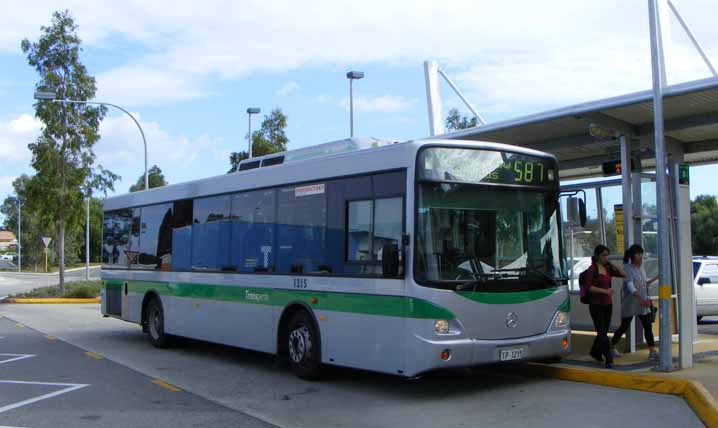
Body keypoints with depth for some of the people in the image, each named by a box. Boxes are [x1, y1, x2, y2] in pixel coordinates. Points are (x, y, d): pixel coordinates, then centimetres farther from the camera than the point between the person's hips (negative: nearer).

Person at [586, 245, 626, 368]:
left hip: (608, 304, 6)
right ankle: (609, 359, -9)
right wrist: (604, 291, -24)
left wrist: (616, 268, -7)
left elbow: (624, 275, 10)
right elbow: (588, 287, -16)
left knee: (604, 331, 14)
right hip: (596, 304, -6)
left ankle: (595, 352, 35)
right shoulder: (592, 269, -10)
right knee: (602, 332, -8)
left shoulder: (608, 268, 8)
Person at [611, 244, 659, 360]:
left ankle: (652, 351, 3)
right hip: (629, 303, -6)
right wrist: (641, 299, -40)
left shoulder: (641, 267, 7)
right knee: (624, 327, 5)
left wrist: (655, 278, 8)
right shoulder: (627, 268, -17)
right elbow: (630, 286, -29)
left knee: (648, 327, 0)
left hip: (642, 303, 6)